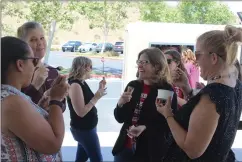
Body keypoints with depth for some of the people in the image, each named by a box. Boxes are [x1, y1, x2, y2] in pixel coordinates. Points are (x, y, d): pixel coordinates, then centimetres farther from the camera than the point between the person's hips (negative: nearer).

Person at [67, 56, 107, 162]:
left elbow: (89, 102, 12)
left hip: (85, 128, 9)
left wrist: (100, 89, 4)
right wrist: (96, 97, -22)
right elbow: (81, 112, -26)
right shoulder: (75, 85, -22)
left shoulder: (82, 83, 6)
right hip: (83, 129, -9)